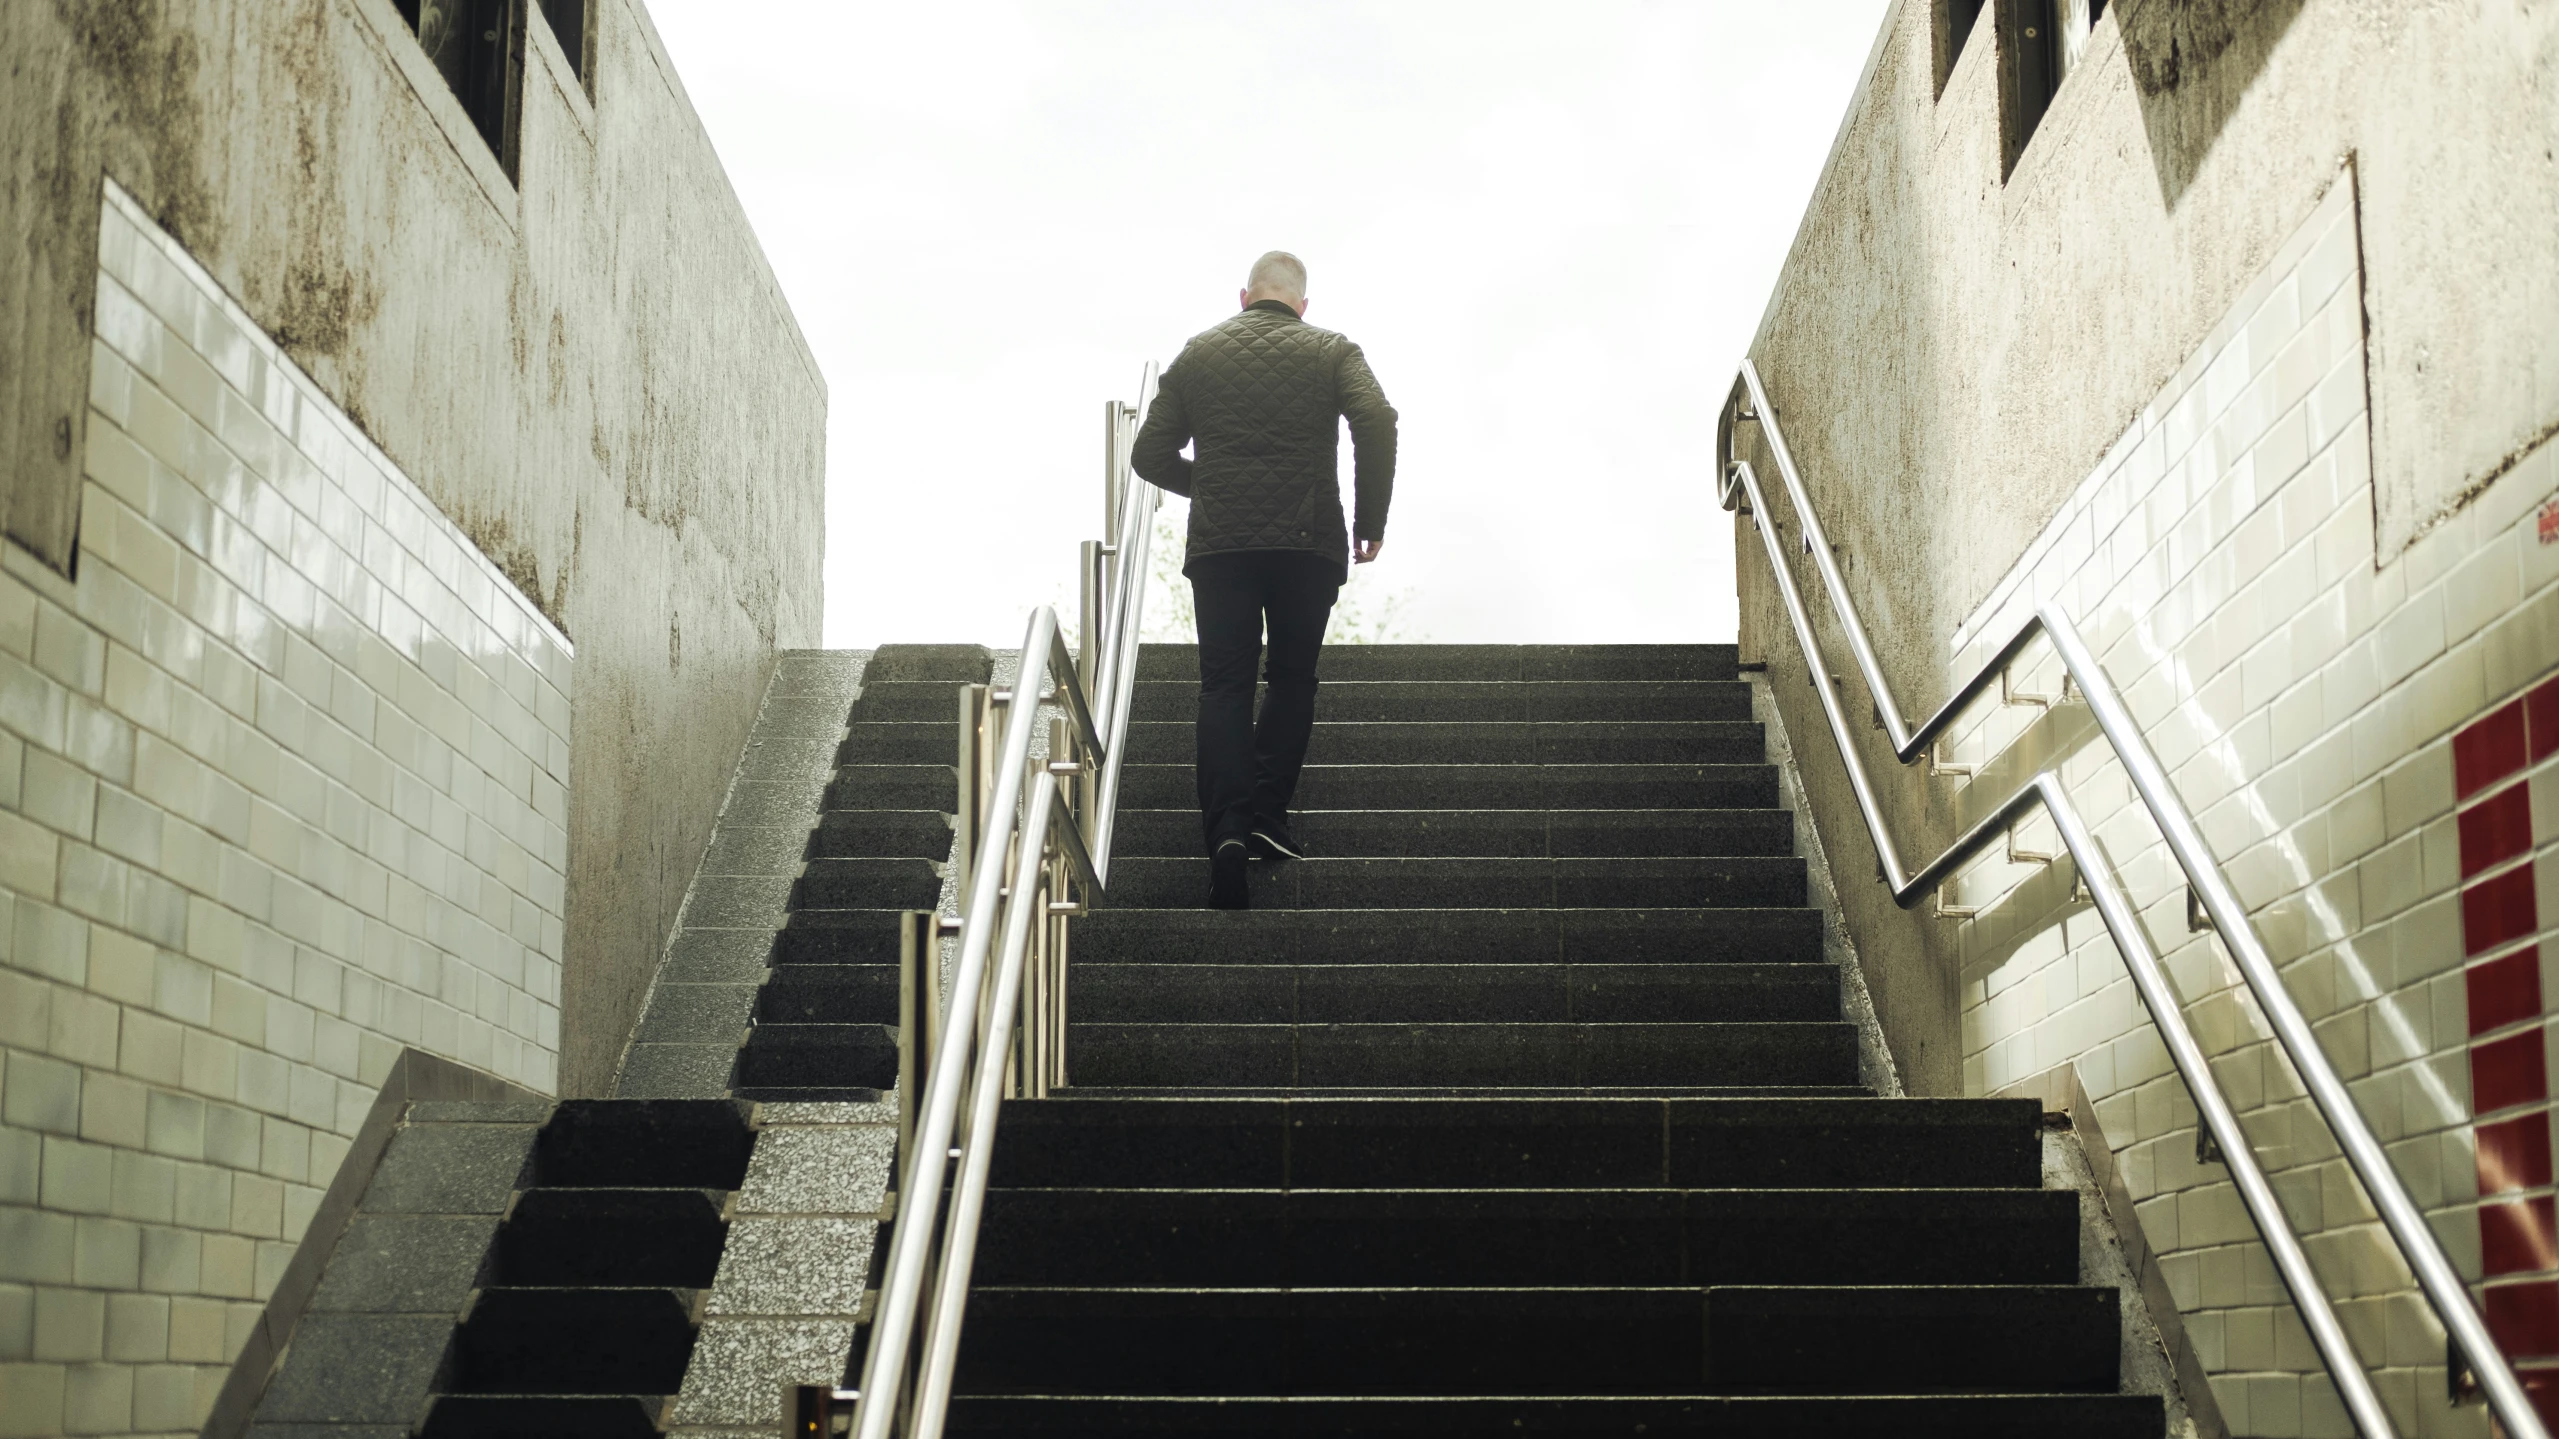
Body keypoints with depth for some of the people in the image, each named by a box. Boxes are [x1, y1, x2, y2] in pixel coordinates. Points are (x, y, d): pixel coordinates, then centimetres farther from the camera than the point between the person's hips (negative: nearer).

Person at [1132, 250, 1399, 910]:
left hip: (1218, 544, 1)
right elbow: (1376, 422, -12)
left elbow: (1151, 454, 12)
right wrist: (1370, 520, -3)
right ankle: (1268, 813, 3)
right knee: (1292, 678, 15)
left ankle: (1227, 827, -14)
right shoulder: (1331, 352, 6)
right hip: (1307, 542, -1)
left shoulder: (1198, 354, 12)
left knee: (1225, 687, 2)